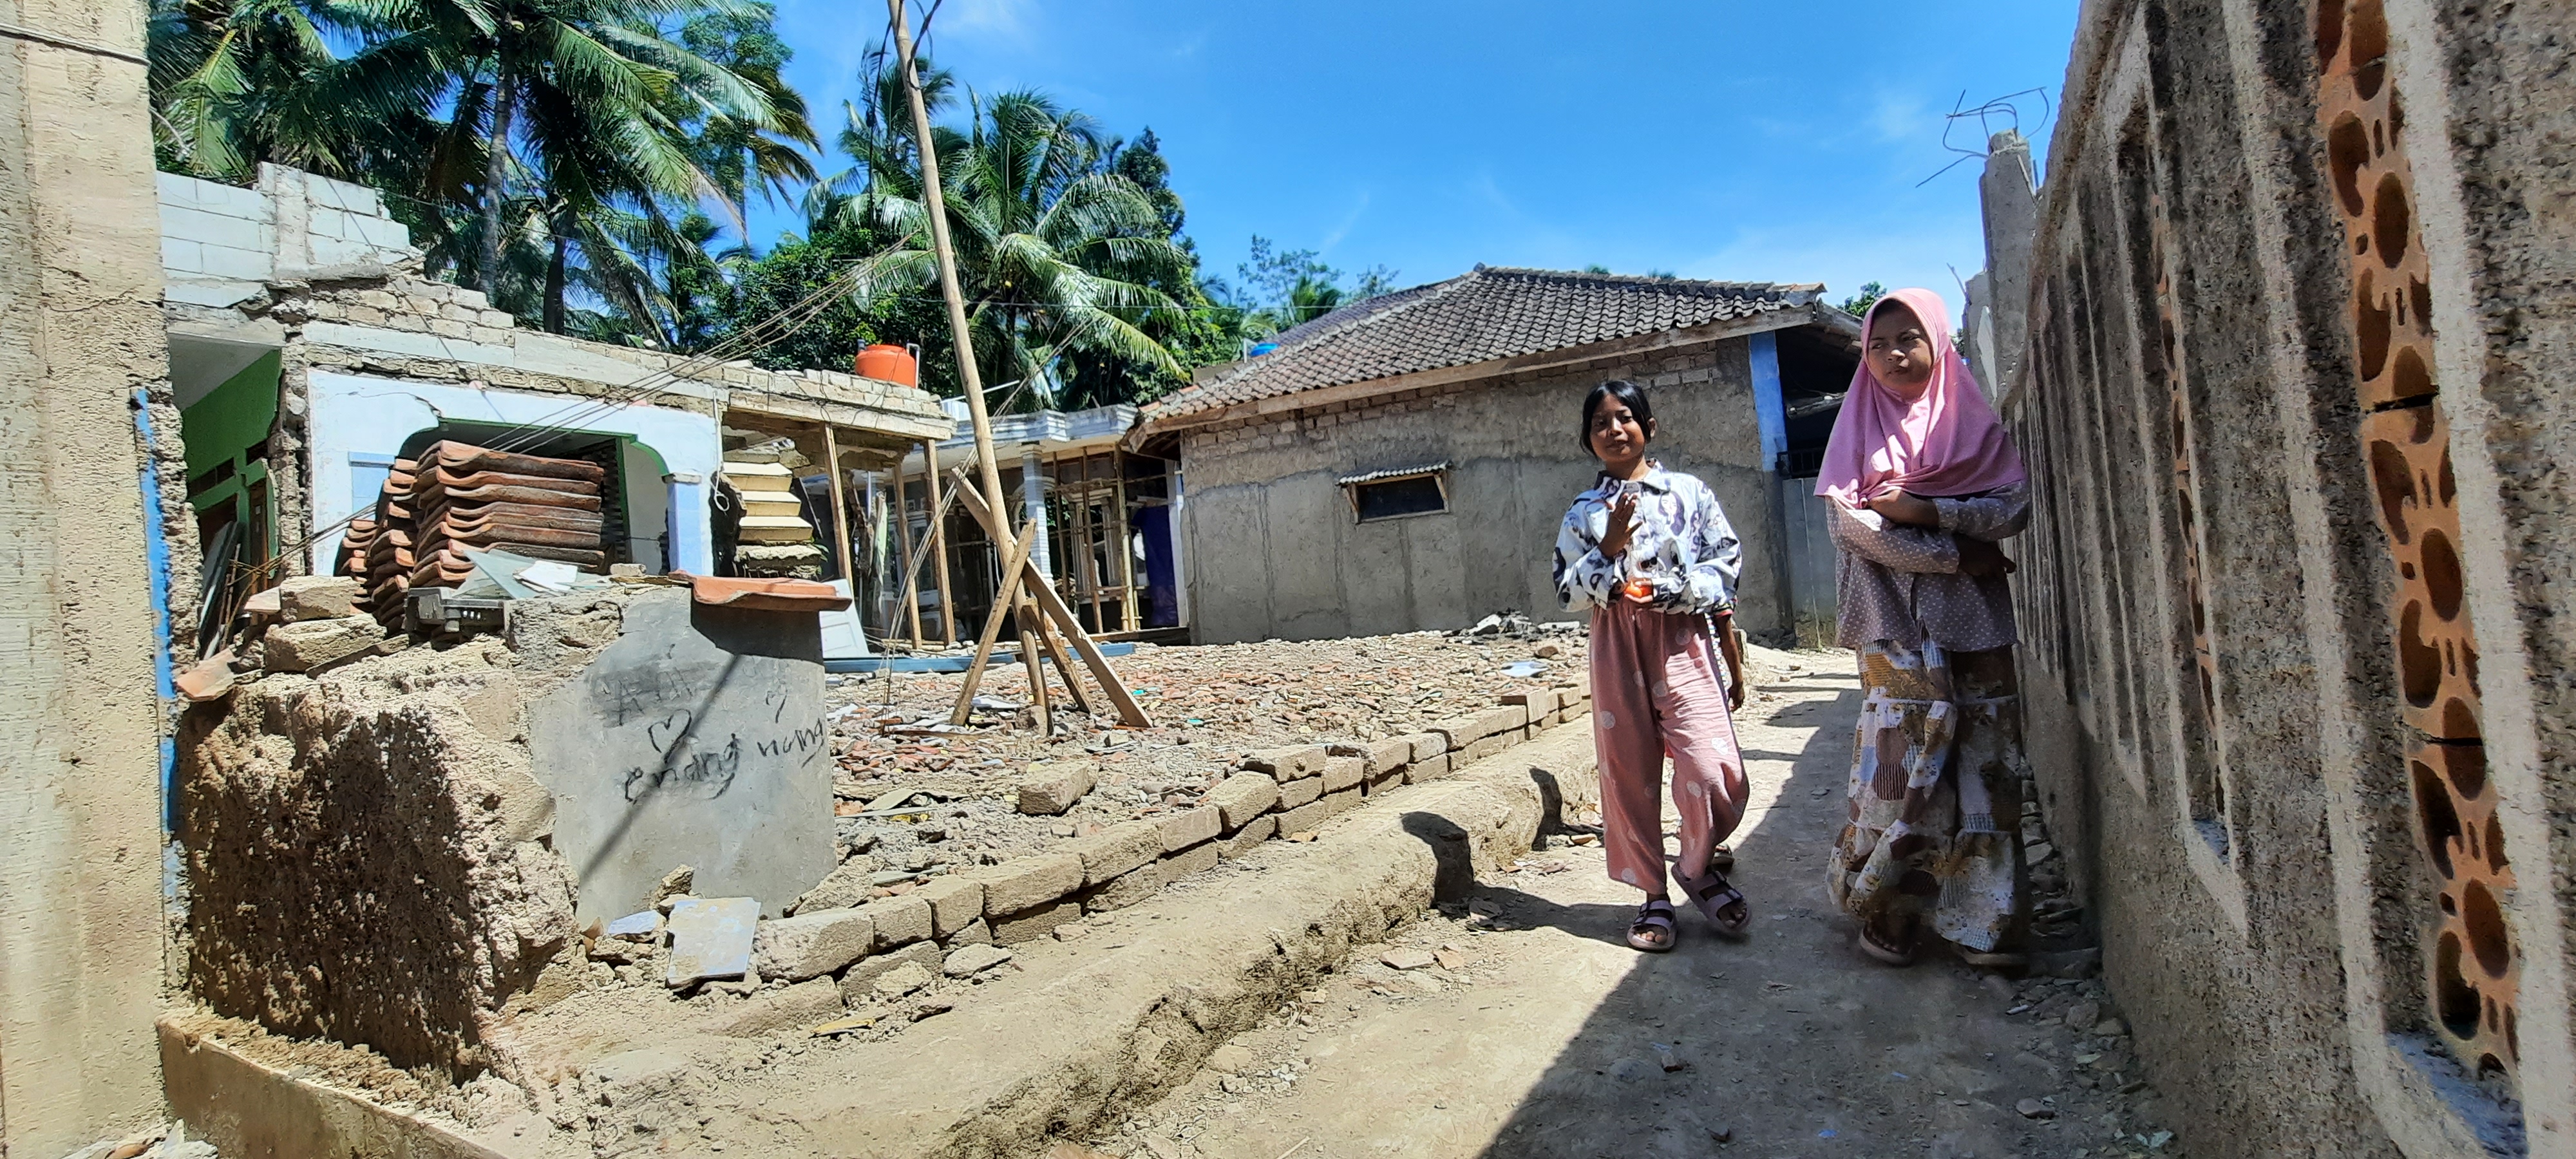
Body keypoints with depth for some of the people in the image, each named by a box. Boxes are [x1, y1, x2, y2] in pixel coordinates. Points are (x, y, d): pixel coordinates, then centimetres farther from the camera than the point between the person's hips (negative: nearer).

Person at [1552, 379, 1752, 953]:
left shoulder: (1691, 493, 5)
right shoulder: (1584, 512, 9)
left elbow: (1723, 579, 4)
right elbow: (1567, 592, 4)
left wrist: (1734, 664, -3)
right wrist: (1608, 548, -10)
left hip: (1683, 643, -1)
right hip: (1616, 649, 1)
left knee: (1716, 775, -10)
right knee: (1629, 774, 5)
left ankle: (1698, 868, 19)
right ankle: (1654, 895, 21)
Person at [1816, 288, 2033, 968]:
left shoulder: (1974, 423, 12)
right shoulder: (1859, 430, 9)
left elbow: (2016, 505, -1)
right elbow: (1849, 520, -5)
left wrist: (1922, 510, -14)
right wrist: (1955, 554, -9)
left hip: (1975, 616, 2)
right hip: (1897, 618, -2)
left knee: (1983, 761, -1)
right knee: (1904, 753, -9)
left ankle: (1980, 919, 8)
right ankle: (1885, 911, 2)